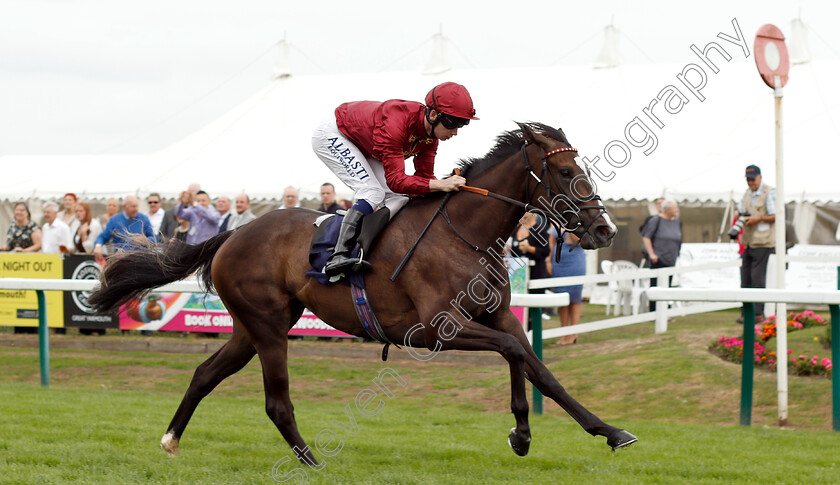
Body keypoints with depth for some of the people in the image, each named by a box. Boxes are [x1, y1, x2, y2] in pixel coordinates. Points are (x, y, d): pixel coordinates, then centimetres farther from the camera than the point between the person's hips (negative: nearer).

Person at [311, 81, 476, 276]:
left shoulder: (430, 132, -15)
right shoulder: (396, 122, -40)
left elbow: (424, 176, -10)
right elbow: (395, 180, -43)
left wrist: (451, 188, -29)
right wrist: (440, 185, -52)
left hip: (364, 149, 9)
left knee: (397, 200, -6)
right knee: (372, 193, -26)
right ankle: (338, 256, -31)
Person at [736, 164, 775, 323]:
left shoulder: (769, 192, -6)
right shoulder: (748, 193, 16)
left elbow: (776, 216, -9)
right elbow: (740, 210, 24)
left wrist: (758, 219, -18)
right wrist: (740, 216, 2)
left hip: (762, 242, -7)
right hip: (748, 241, 7)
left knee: (757, 278, -9)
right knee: (746, 278, 7)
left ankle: (758, 313, -7)